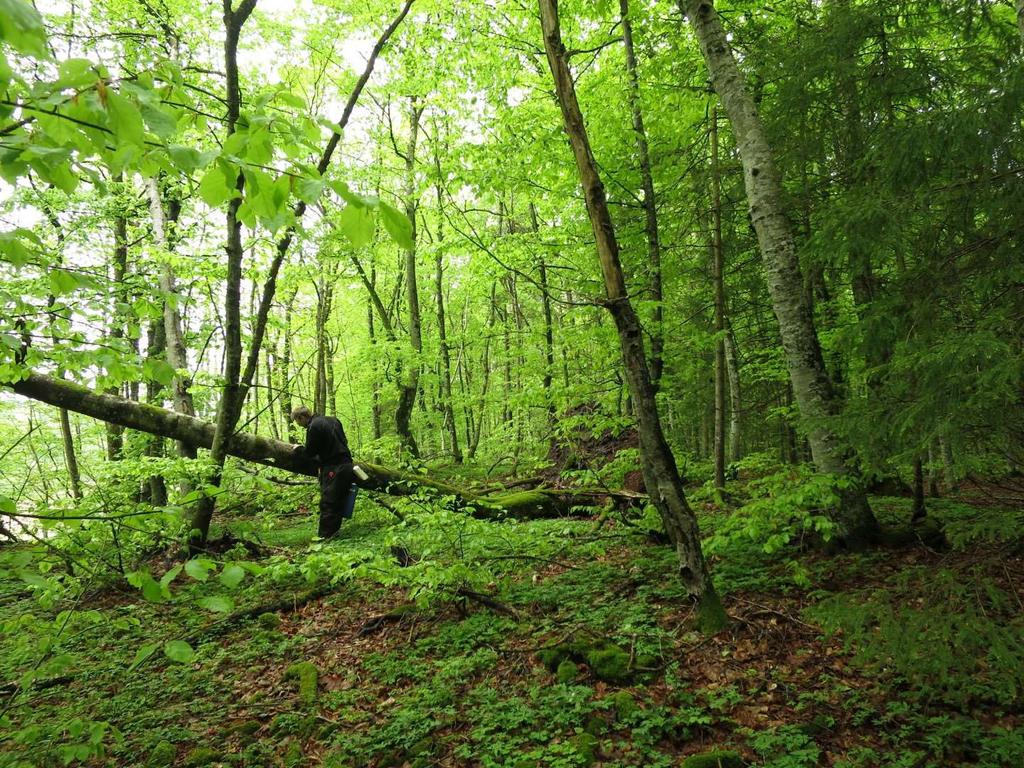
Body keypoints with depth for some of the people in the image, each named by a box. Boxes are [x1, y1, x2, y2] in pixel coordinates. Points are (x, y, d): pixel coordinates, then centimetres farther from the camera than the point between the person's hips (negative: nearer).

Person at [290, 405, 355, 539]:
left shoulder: (313, 427, -11)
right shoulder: (332, 420, 16)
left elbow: (309, 453, -5)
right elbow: (344, 441, 22)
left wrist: (298, 449, 13)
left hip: (333, 468, -9)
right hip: (347, 464, 9)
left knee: (327, 503, -4)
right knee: (339, 501, 13)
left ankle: (324, 535, -2)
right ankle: (333, 531, 19)